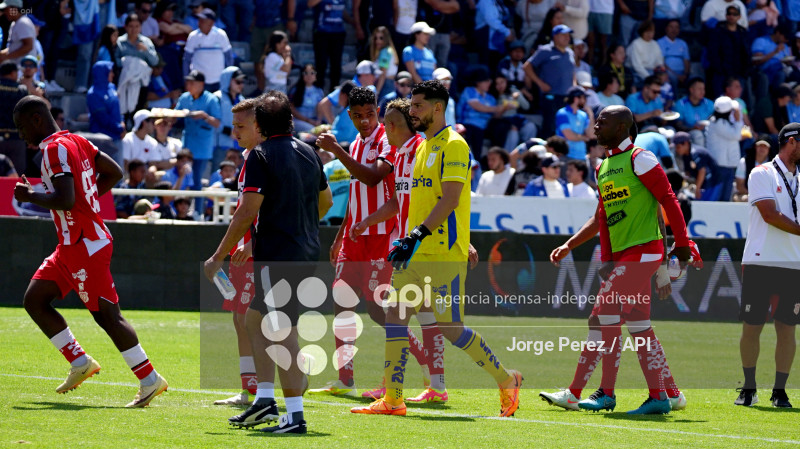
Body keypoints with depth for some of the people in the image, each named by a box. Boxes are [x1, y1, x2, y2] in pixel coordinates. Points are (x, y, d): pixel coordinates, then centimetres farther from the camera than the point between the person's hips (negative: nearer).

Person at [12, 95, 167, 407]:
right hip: (72, 245, 10)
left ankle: (150, 380, -4)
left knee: (107, 316, -8)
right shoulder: (76, 142, 13)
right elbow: (114, 172, 19)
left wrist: (31, 196, -11)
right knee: (34, 300, 10)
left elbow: (65, 199, -26)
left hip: (85, 246, -10)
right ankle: (80, 363, 13)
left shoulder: (55, 149, -16)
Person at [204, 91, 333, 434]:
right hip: (308, 252, 8)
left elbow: (247, 212, -15)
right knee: (256, 321, 20)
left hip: (277, 256, -8)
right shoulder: (308, 153, 12)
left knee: (284, 332, -9)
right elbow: (325, 201, 26)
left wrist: (218, 257, -10)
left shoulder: (261, 156, -9)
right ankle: (266, 401, 19)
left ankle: (295, 415, -14)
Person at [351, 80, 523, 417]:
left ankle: (507, 380, 10)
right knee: (395, 316, 1)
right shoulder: (424, 147, 18)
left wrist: (418, 236, -23)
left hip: (444, 255, -9)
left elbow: (450, 200, -18)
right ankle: (392, 400, 3)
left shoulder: (453, 145, -9)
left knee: (451, 329, -6)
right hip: (417, 255, 9)